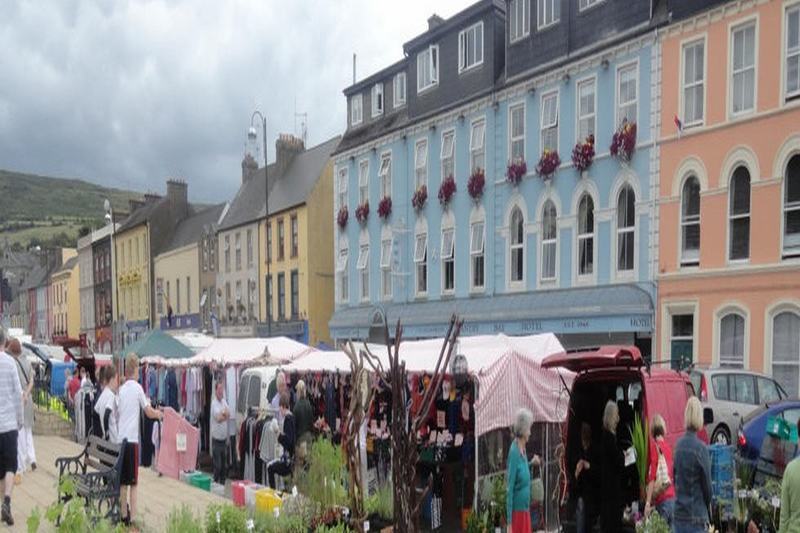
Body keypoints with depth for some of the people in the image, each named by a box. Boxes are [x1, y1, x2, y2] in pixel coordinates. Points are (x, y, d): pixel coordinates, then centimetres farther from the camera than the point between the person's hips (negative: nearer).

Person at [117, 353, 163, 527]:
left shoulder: (121, 389, 9)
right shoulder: (137, 388, -6)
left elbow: (118, 413, 16)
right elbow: (149, 413, -4)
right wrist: (159, 414, 15)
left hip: (120, 439, 5)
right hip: (132, 439, -5)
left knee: (123, 482, 10)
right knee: (133, 482, -2)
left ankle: (124, 515, 16)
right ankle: (132, 518, -3)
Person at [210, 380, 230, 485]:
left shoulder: (224, 402, 9)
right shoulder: (214, 403, -13)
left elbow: (228, 415, -1)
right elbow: (218, 418, -25)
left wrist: (222, 414, -16)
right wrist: (224, 413, -12)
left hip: (224, 438, 7)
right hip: (217, 439, -7)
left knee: (223, 465, 13)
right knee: (217, 466, -4)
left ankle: (223, 484, 22)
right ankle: (215, 483, 5)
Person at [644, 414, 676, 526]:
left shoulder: (654, 446, -8)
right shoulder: (668, 446, 9)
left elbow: (652, 477, -14)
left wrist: (648, 502, -14)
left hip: (661, 499, -6)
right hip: (673, 496, 6)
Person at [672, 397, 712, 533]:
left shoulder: (678, 445, 4)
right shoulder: (701, 448, -13)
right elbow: (707, 486, -6)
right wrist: (705, 507, 11)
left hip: (678, 517, 6)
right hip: (696, 518, -5)